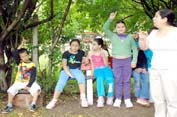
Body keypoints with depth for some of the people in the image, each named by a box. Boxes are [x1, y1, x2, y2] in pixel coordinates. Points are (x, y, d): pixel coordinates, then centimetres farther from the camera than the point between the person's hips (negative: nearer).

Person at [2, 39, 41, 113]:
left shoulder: (32, 65, -4)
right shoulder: (19, 62, 5)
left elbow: (33, 76, -9)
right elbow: (14, 54, -10)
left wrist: (28, 86, -20)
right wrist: (21, 45, -16)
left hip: (29, 82, -2)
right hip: (19, 82, 2)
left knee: (37, 89, -30)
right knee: (11, 90, -23)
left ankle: (33, 104, -19)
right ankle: (9, 106, -10)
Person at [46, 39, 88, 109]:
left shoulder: (81, 53, 10)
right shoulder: (66, 53, 2)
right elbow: (64, 65, -5)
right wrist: (69, 74, -18)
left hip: (76, 70, 1)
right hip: (66, 70, -1)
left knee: (81, 77, -33)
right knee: (61, 82, -26)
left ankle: (83, 98, -33)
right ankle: (53, 101, -20)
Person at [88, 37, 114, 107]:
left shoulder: (104, 52, 4)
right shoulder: (90, 53, 11)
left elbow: (106, 64, -2)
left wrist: (103, 56, -14)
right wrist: (92, 72, 2)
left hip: (106, 68, 0)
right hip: (97, 69, 0)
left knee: (110, 79, -33)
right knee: (100, 78, -36)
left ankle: (110, 97, -16)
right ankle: (100, 98, -43)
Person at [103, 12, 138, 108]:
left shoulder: (129, 37, 6)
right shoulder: (113, 36, 5)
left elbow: (134, 49, 6)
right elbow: (105, 28, -8)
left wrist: (134, 60, -3)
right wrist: (110, 19, -18)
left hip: (127, 60, 0)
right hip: (116, 61, 0)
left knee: (127, 80, 3)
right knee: (118, 81, 3)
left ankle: (127, 99, 9)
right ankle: (118, 99, 10)